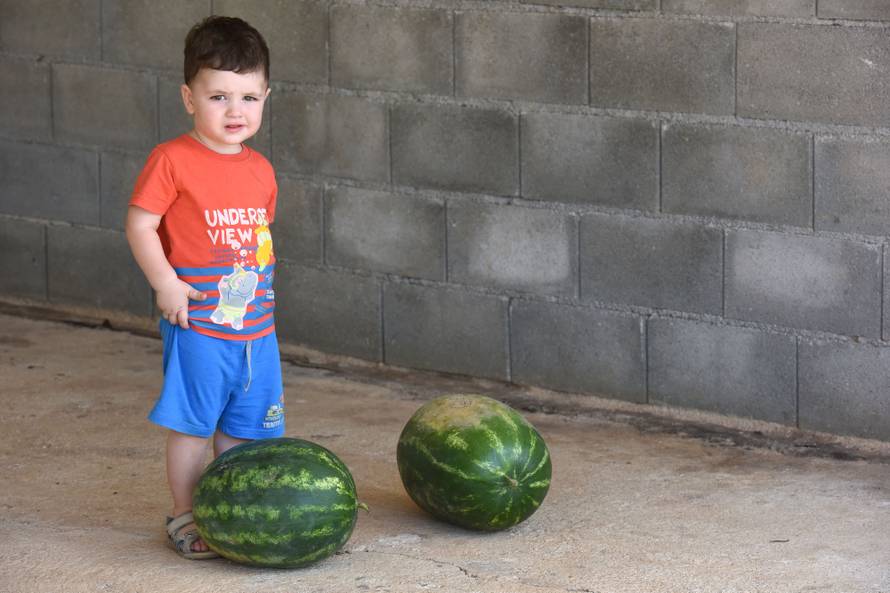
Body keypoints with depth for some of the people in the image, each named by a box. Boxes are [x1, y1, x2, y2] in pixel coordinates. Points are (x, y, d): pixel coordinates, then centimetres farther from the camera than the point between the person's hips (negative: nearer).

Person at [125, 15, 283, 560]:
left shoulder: (260, 170, 8)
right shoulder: (173, 161, -11)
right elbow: (140, 225, -12)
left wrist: (264, 292, 14)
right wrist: (166, 283, -18)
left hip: (256, 325, 6)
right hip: (198, 322, -6)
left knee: (246, 428, 13)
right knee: (192, 426, 2)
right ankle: (185, 517, 15)